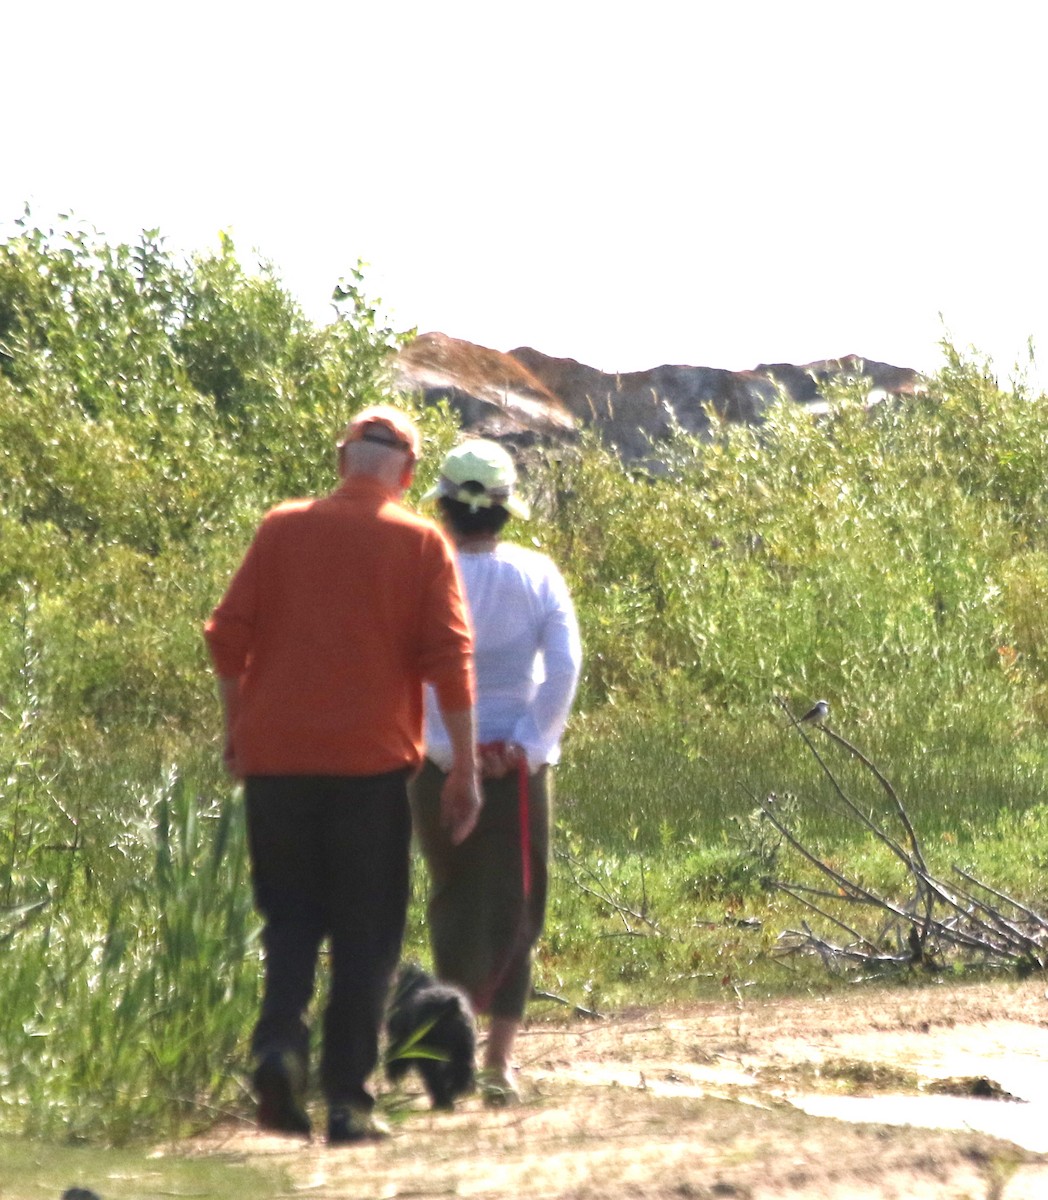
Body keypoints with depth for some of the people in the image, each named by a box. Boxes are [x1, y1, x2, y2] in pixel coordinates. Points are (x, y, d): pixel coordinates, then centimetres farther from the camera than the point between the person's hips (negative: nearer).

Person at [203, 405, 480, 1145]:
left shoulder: (283, 529, 5)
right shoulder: (420, 543, 0)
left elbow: (229, 634, 2)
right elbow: (449, 658, -5)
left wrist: (237, 726, 15)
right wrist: (465, 768, -1)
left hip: (276, 755, 2)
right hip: (371, 760, -2)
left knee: (290, 916, 13)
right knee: (367, 932, 7)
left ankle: (280, 1039, -12)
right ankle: (348, 1097, 3)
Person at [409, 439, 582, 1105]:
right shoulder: (536, 575, -1)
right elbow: (565, 666, -8)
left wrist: (446, 744, -10)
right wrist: (534, 743, -7)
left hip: (438, 765, 0)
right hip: (518, 763, 0)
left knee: (452, 897, 15)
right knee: (513, 903, 5)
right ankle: (500, 1055, -2)